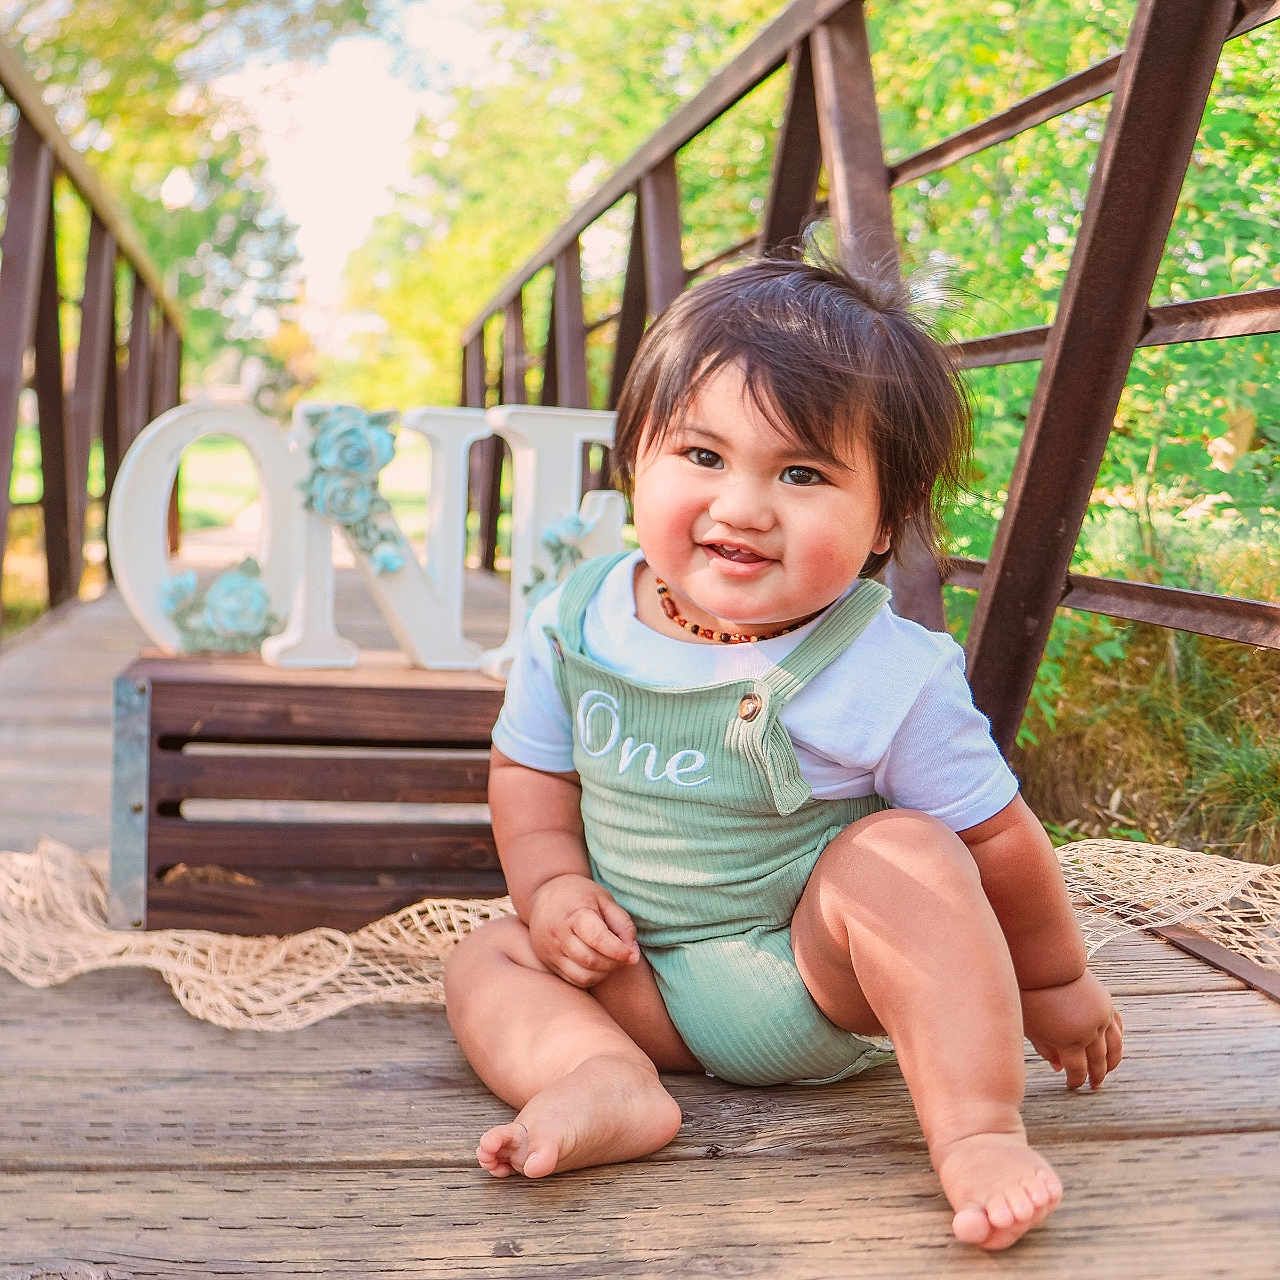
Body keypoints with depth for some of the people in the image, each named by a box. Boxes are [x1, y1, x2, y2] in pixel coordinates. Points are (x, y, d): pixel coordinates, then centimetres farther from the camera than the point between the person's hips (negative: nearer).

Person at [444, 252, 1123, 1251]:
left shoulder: (889, 678, -20)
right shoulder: (576, 627, -9)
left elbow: (994, 838, -8)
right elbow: (529, 768, 7)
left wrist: (1054, 982, 5)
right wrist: (552, 886, -11)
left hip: (832, 982, -4)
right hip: (653, 985, 4)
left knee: (900, 854, -30)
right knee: (487, 959, -9)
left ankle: (978, 1133, -29)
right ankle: (609, 1086, -33)